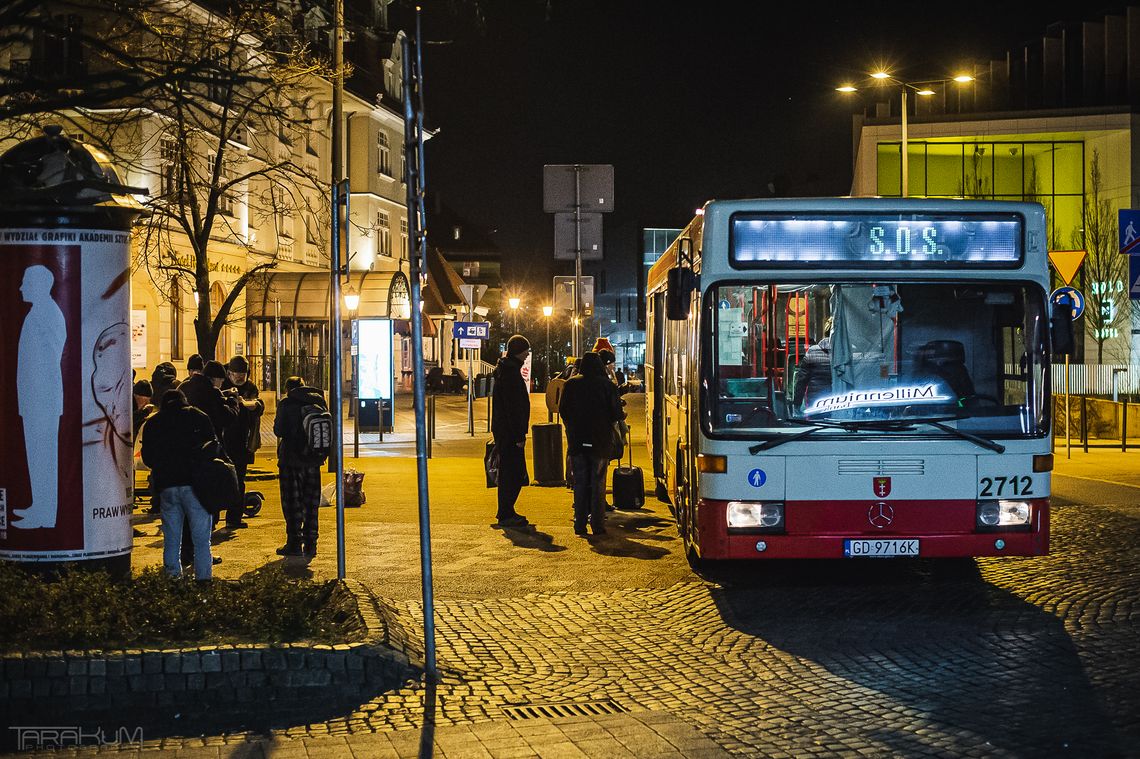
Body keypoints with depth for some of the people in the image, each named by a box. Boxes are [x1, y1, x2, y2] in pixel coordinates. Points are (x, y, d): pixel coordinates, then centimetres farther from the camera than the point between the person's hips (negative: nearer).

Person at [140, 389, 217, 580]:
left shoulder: (152, 424, 13)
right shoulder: (197, 417, 6)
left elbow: (147, 458, 15)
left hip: (165, 486, 3)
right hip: (194, 484, -3)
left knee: (171, 540, 9)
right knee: (201, 540, -1)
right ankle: (203, 579, -6)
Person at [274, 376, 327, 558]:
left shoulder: (286, 404, -10)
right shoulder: (319, 402, 4)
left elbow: (279, 430, -9)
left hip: (291, 459, -4)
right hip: (313, 460, 4)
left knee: (292, 502, 3)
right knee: (311, 503, 11)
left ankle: (294, 544, 3)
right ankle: (310, 544, 12)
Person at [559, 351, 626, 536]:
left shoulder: (571, 384, 0)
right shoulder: (607, 385, -7)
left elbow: (562, 410, 5)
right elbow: (617, 413, -7)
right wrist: (622, 415, 17)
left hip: (576, 441, 2)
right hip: (601, 441, -2)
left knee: (580, 482, 9)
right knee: (598, 483, 5)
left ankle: (580, 524, 7)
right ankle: (597, 524, 3)